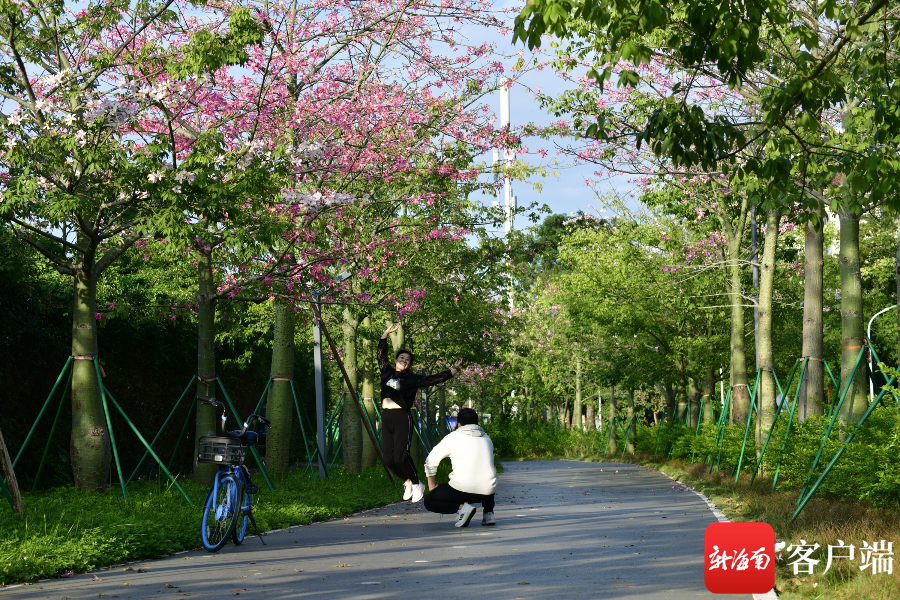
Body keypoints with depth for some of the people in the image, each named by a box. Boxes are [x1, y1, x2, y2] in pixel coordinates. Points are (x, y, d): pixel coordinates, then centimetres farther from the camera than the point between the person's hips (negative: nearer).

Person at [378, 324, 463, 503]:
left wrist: (452, 371, -3)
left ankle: (416, 485, 9)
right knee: (389, 460, 1)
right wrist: (385, 334, 27)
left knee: (400, 457, -13)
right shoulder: (387, 372, 14)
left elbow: (434, 379, 2)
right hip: (386, 418, 4)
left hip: (402, 418, -4)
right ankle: (408, 482, 25)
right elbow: (381, 354, 26)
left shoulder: (412, 379, 4)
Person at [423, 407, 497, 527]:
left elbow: (431, 460, 8)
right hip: (486, 492, 5)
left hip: (463, 489, -5)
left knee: (429, 501, 15)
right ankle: (488, 513, 16)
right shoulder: (486, 438, 16)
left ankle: (462, 507, -9)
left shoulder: (453, 438, 3)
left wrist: (431, 485, 21)